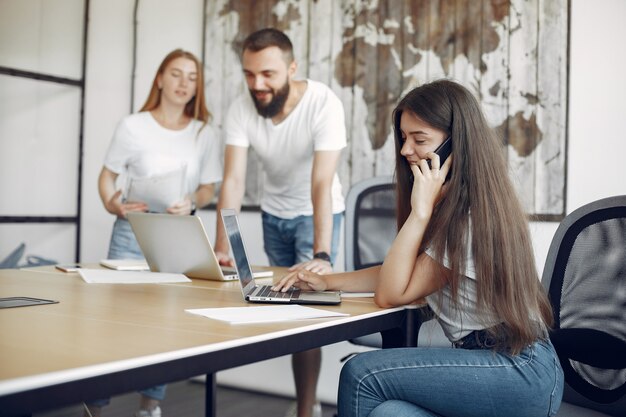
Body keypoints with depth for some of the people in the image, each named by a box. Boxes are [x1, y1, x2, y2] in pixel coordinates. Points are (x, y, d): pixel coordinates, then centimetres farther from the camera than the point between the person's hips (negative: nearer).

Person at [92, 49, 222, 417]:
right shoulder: (133, 126, -2)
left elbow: (209, 188, 5)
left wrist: (191, 202, -17)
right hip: (133, 232, -1)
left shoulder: (206, 135, 2)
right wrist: (111, 204, -15)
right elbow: (108, 175, 5)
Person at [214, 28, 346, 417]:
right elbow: (233, 180, -25)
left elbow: (322, 184, -38)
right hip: (274, 214, 4)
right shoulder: (241, 109, -20)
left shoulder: (324, 103, -30)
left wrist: (322, 255, -47)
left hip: (316, 212, -4)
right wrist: (222, 248, -36)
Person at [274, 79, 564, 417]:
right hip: (487, 357, 8)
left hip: (521, 373, -8)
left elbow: (391, 294, -14)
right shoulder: (457, 205, 12)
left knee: (362, 375, -20)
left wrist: (422, 210, -18)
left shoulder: (471, 216, -17)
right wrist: (328, 282, 7)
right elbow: (399, 274, 16)